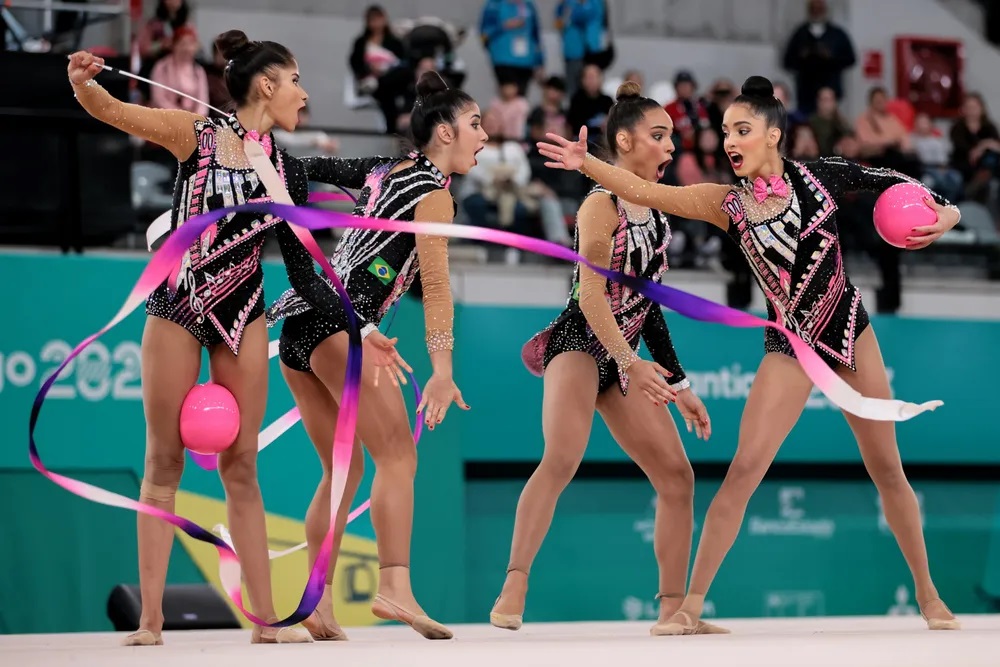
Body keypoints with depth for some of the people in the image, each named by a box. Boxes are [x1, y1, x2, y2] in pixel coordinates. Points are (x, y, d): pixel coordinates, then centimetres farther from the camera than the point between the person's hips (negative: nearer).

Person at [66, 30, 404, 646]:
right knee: (164, 463, -2)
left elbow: (302, 270, 11)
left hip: (242, 317, 4)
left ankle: (266, 619, 6)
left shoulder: (289, 172, 6)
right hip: (177, 310, -3)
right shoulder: (197, 135, -5)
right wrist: (83, 83, -34)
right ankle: (151, 620, -1)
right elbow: (111, 111, -12)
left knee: (241, 467, 4)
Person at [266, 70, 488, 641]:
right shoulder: (434, 192, -1)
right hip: (338, 321, -9)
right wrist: (443, 370, -13)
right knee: (397, 453, -14)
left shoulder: (388, 174, 23)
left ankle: (316, 602, 9)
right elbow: (436, 284, -9)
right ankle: (395, 587, -28)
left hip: (300, 324, 9)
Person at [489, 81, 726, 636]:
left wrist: (679, 386, 21)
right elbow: (591, 296, -17)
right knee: (562, 459, -30)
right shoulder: (602, 205, -8)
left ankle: (673, 608, 6)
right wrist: (631, 363, -27)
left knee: (677, 476, 2)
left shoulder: (655, 213, 16)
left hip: (624, 358, 9)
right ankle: (514, 586, -28)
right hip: (578, 342, -9)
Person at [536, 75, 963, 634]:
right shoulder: (729, 203, -8)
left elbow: (906, 186, 5)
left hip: (851, 333, 1)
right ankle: (693, 603, -7)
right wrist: (585, 163, -30)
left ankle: (929, 596, 23)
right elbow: (642, 191, -17)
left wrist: (943, 217, -14)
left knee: (887, 469, 8)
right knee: (744, 470, -12)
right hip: (789, 345, -1)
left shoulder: (823, 175, -7)